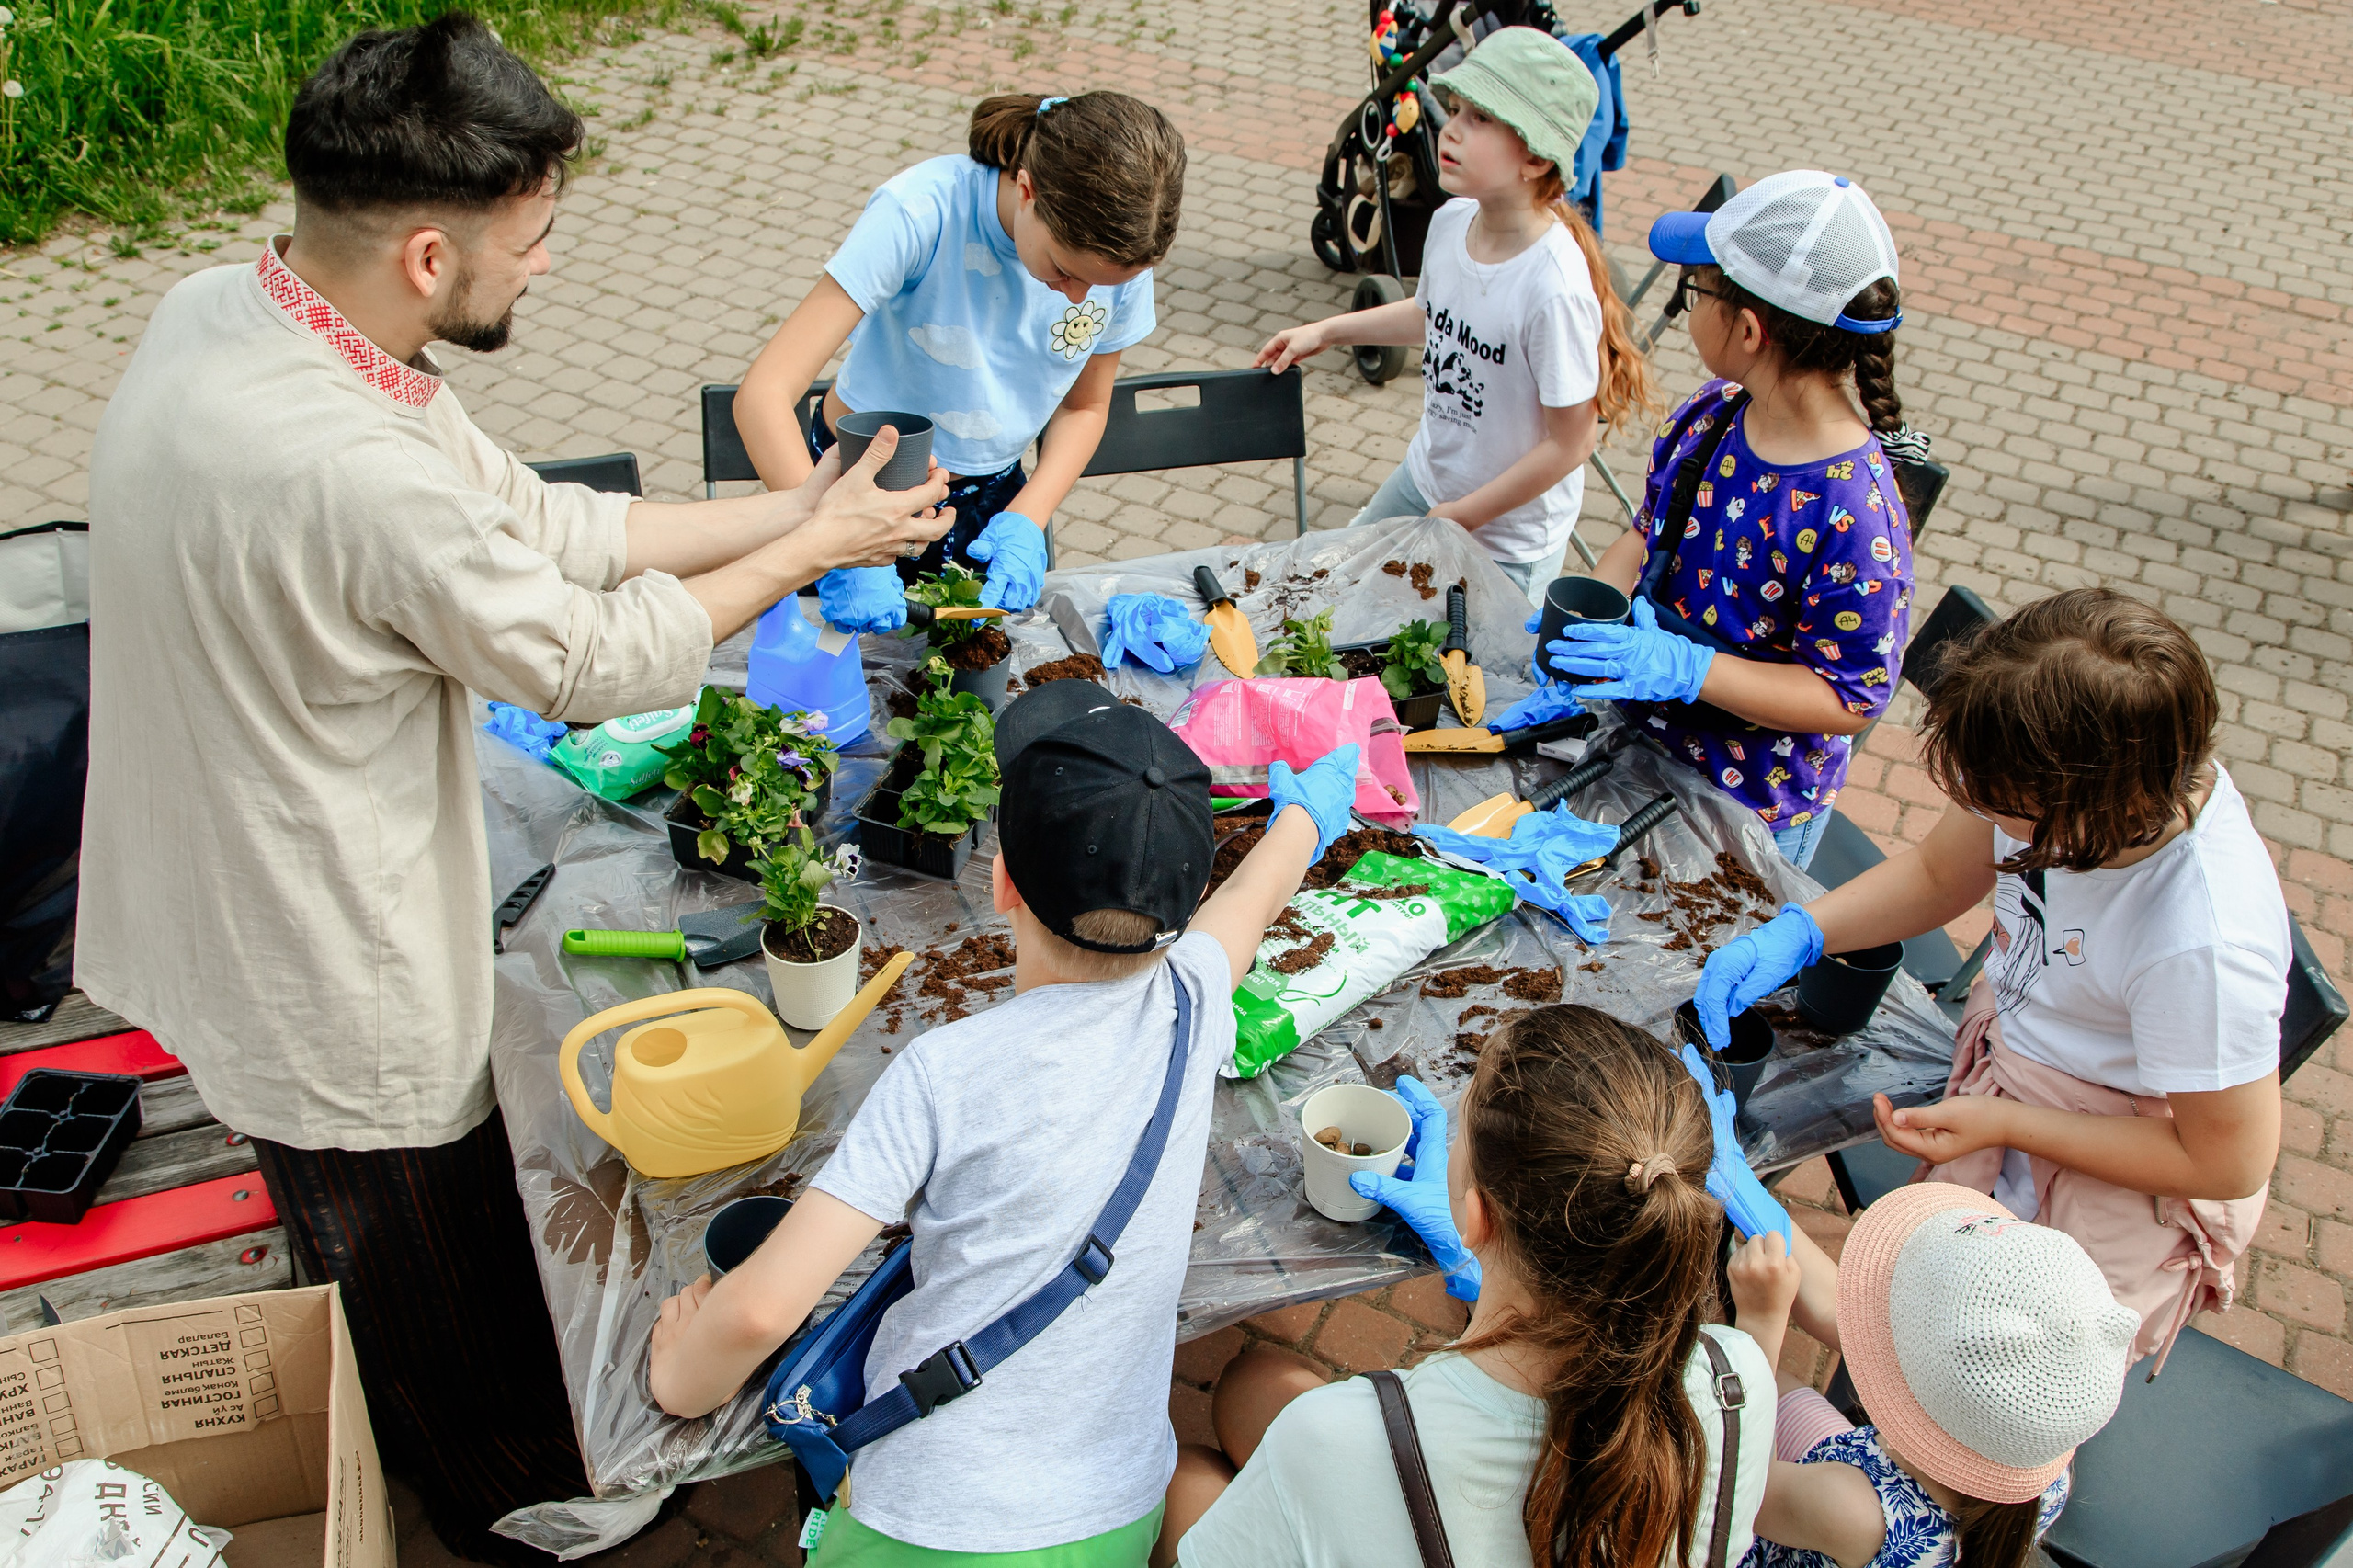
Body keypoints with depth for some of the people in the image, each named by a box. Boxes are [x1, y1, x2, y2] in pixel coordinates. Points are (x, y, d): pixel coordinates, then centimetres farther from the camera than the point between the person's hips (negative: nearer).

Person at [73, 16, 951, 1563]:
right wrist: (813, 550, -8)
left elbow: (536, 522, -2)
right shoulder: (352, 469, -38)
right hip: (332, 976, -9)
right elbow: (586, 657, -22)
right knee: (444, 1283, 19)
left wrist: (792, 508, -2)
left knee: (377, 1253, 32)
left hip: (231, 900, 9)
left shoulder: (223, 312, -7)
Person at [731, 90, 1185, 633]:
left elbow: (1084, 407, -2)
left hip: (990, 496, 3)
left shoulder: (1122, 252, -19)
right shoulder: (919, 212, -32)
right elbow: (763, 394, -36)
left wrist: (1027, 520, -19)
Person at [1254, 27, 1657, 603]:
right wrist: (1325, 332, 16)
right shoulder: (1451, 222, -11)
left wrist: (1463, 515, -16)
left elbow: (1571, 442, -24)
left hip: (1508, 540, -7)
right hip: (1425, 476, 7)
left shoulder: (1556, 289, -33)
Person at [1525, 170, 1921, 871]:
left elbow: (1851, 697, -24)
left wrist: (1683, 668, -33)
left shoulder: (1851, 513, -32)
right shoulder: (1713, 412, -8)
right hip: (1640, 735, 7)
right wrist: (1588, 616, -14)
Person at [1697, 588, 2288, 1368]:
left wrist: (2001, 1123, -19)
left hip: (2125, 1163, -6)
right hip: (2009, 1034, 6)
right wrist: (1792, 936, -16)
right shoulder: (2051, 772, -23)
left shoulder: (2204, 950, -39)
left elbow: (2231, 1163, -22)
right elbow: (1937, 874, 0)